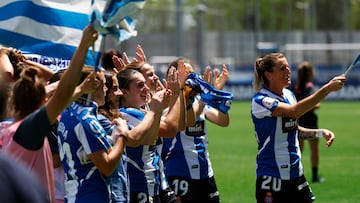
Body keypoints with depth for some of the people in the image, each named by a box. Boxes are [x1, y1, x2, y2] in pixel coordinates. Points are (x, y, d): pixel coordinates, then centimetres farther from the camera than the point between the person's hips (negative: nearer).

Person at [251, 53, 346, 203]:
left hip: (295, 172, 7)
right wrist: (327, 89, -33)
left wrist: (320, 132, 3)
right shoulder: (260, 101, -15)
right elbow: (295, 111, -30)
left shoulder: (288, 94, 10)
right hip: (272, 177, -7)